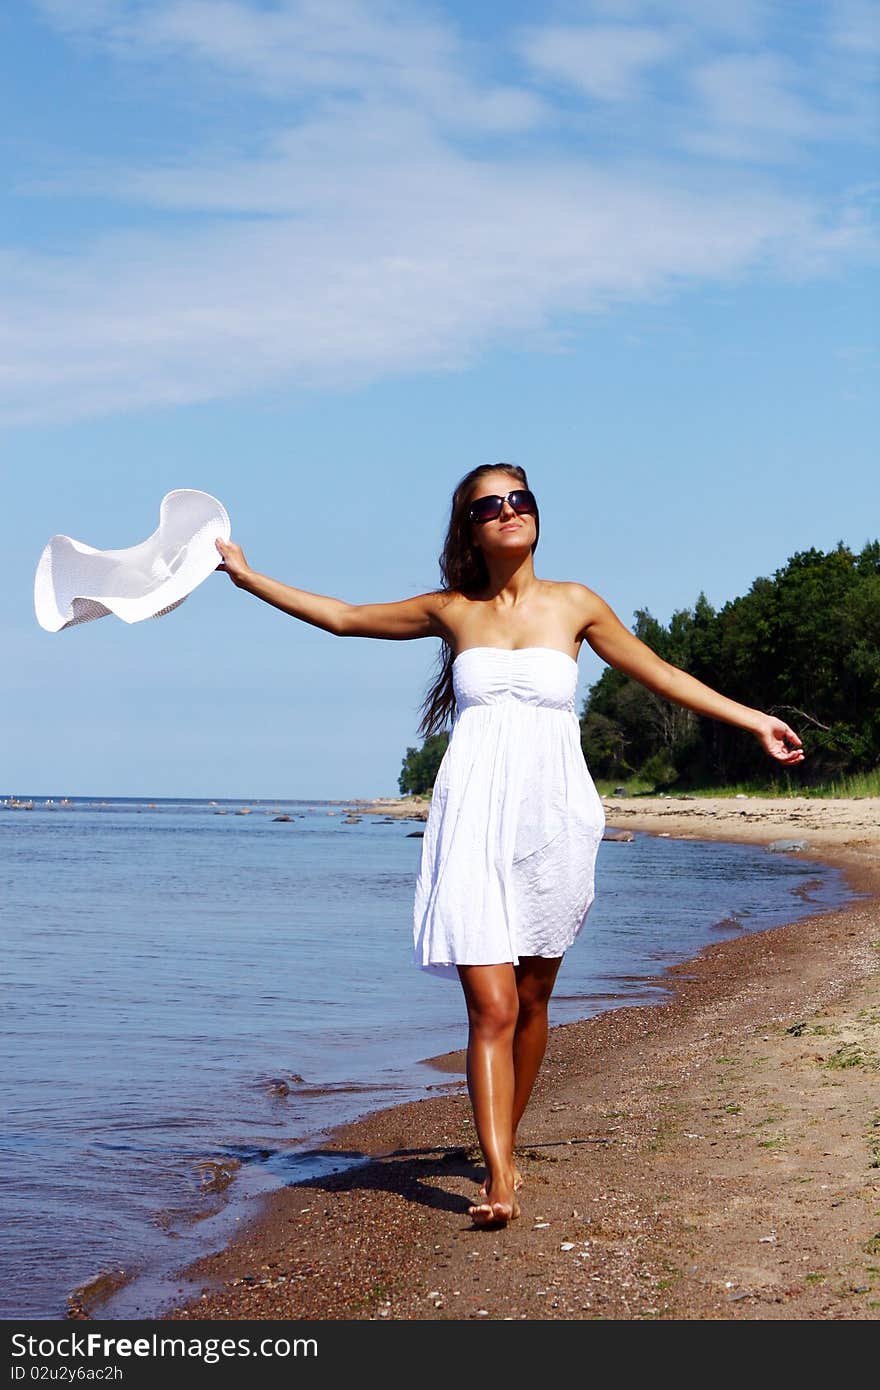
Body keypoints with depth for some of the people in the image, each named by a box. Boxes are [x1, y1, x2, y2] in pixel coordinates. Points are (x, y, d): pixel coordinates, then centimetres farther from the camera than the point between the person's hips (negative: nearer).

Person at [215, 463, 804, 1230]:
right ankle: (499, 1181, -15)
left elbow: (660, 673, 17)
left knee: (531, 999, 9)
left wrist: (756, 721, 19)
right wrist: (247, 575, 22)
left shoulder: (574, 604, 8)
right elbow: (344, 617, 19)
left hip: (552, 819, 1)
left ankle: (506, 1144, 28)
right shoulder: (451, 611, 9)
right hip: (476, 819, -1)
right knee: (491, 1004, -11)